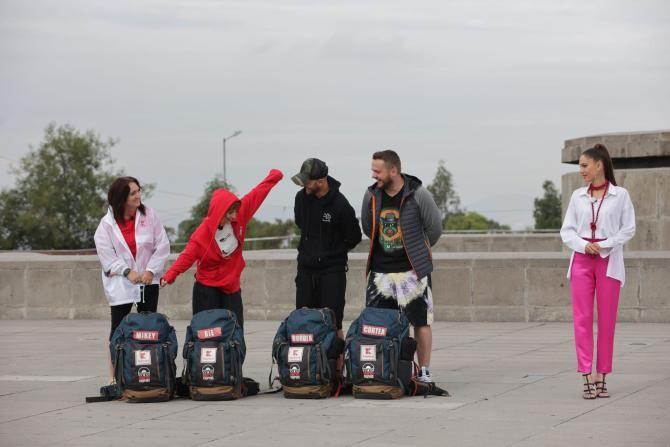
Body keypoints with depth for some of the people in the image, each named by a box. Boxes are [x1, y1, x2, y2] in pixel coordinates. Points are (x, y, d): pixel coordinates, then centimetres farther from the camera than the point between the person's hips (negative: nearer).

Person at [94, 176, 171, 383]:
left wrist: (151, 270, -10)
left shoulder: (149, 215, -3)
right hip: (120, 282, -2)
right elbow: (106, 253, -8)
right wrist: (127, 272, -14)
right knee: (118, 327, 0)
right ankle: (114, 375, 3)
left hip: (148, 280, 2)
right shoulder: (107, 223, -6)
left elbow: (162, 245, -3)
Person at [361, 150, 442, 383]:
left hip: (412, 270, -3)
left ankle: (424, 372, 11)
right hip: (380, 271, 3)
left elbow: (434, 229, 1)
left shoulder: (418, 195, -11)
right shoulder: (372, 195, 0)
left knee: (421, 321, 2)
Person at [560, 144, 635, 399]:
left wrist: (605, 245, -13)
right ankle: (587, 378, -7)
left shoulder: (620, 195, 0)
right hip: (582, 261, 2)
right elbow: (566, 231, 8)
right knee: (582, 318, -6)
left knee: (607, 320, 1)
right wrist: (583, 245, -11)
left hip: (609, 261, -2)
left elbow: (629, 229, -1)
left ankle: (601, 378, 9)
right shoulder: (578, 196, 8)